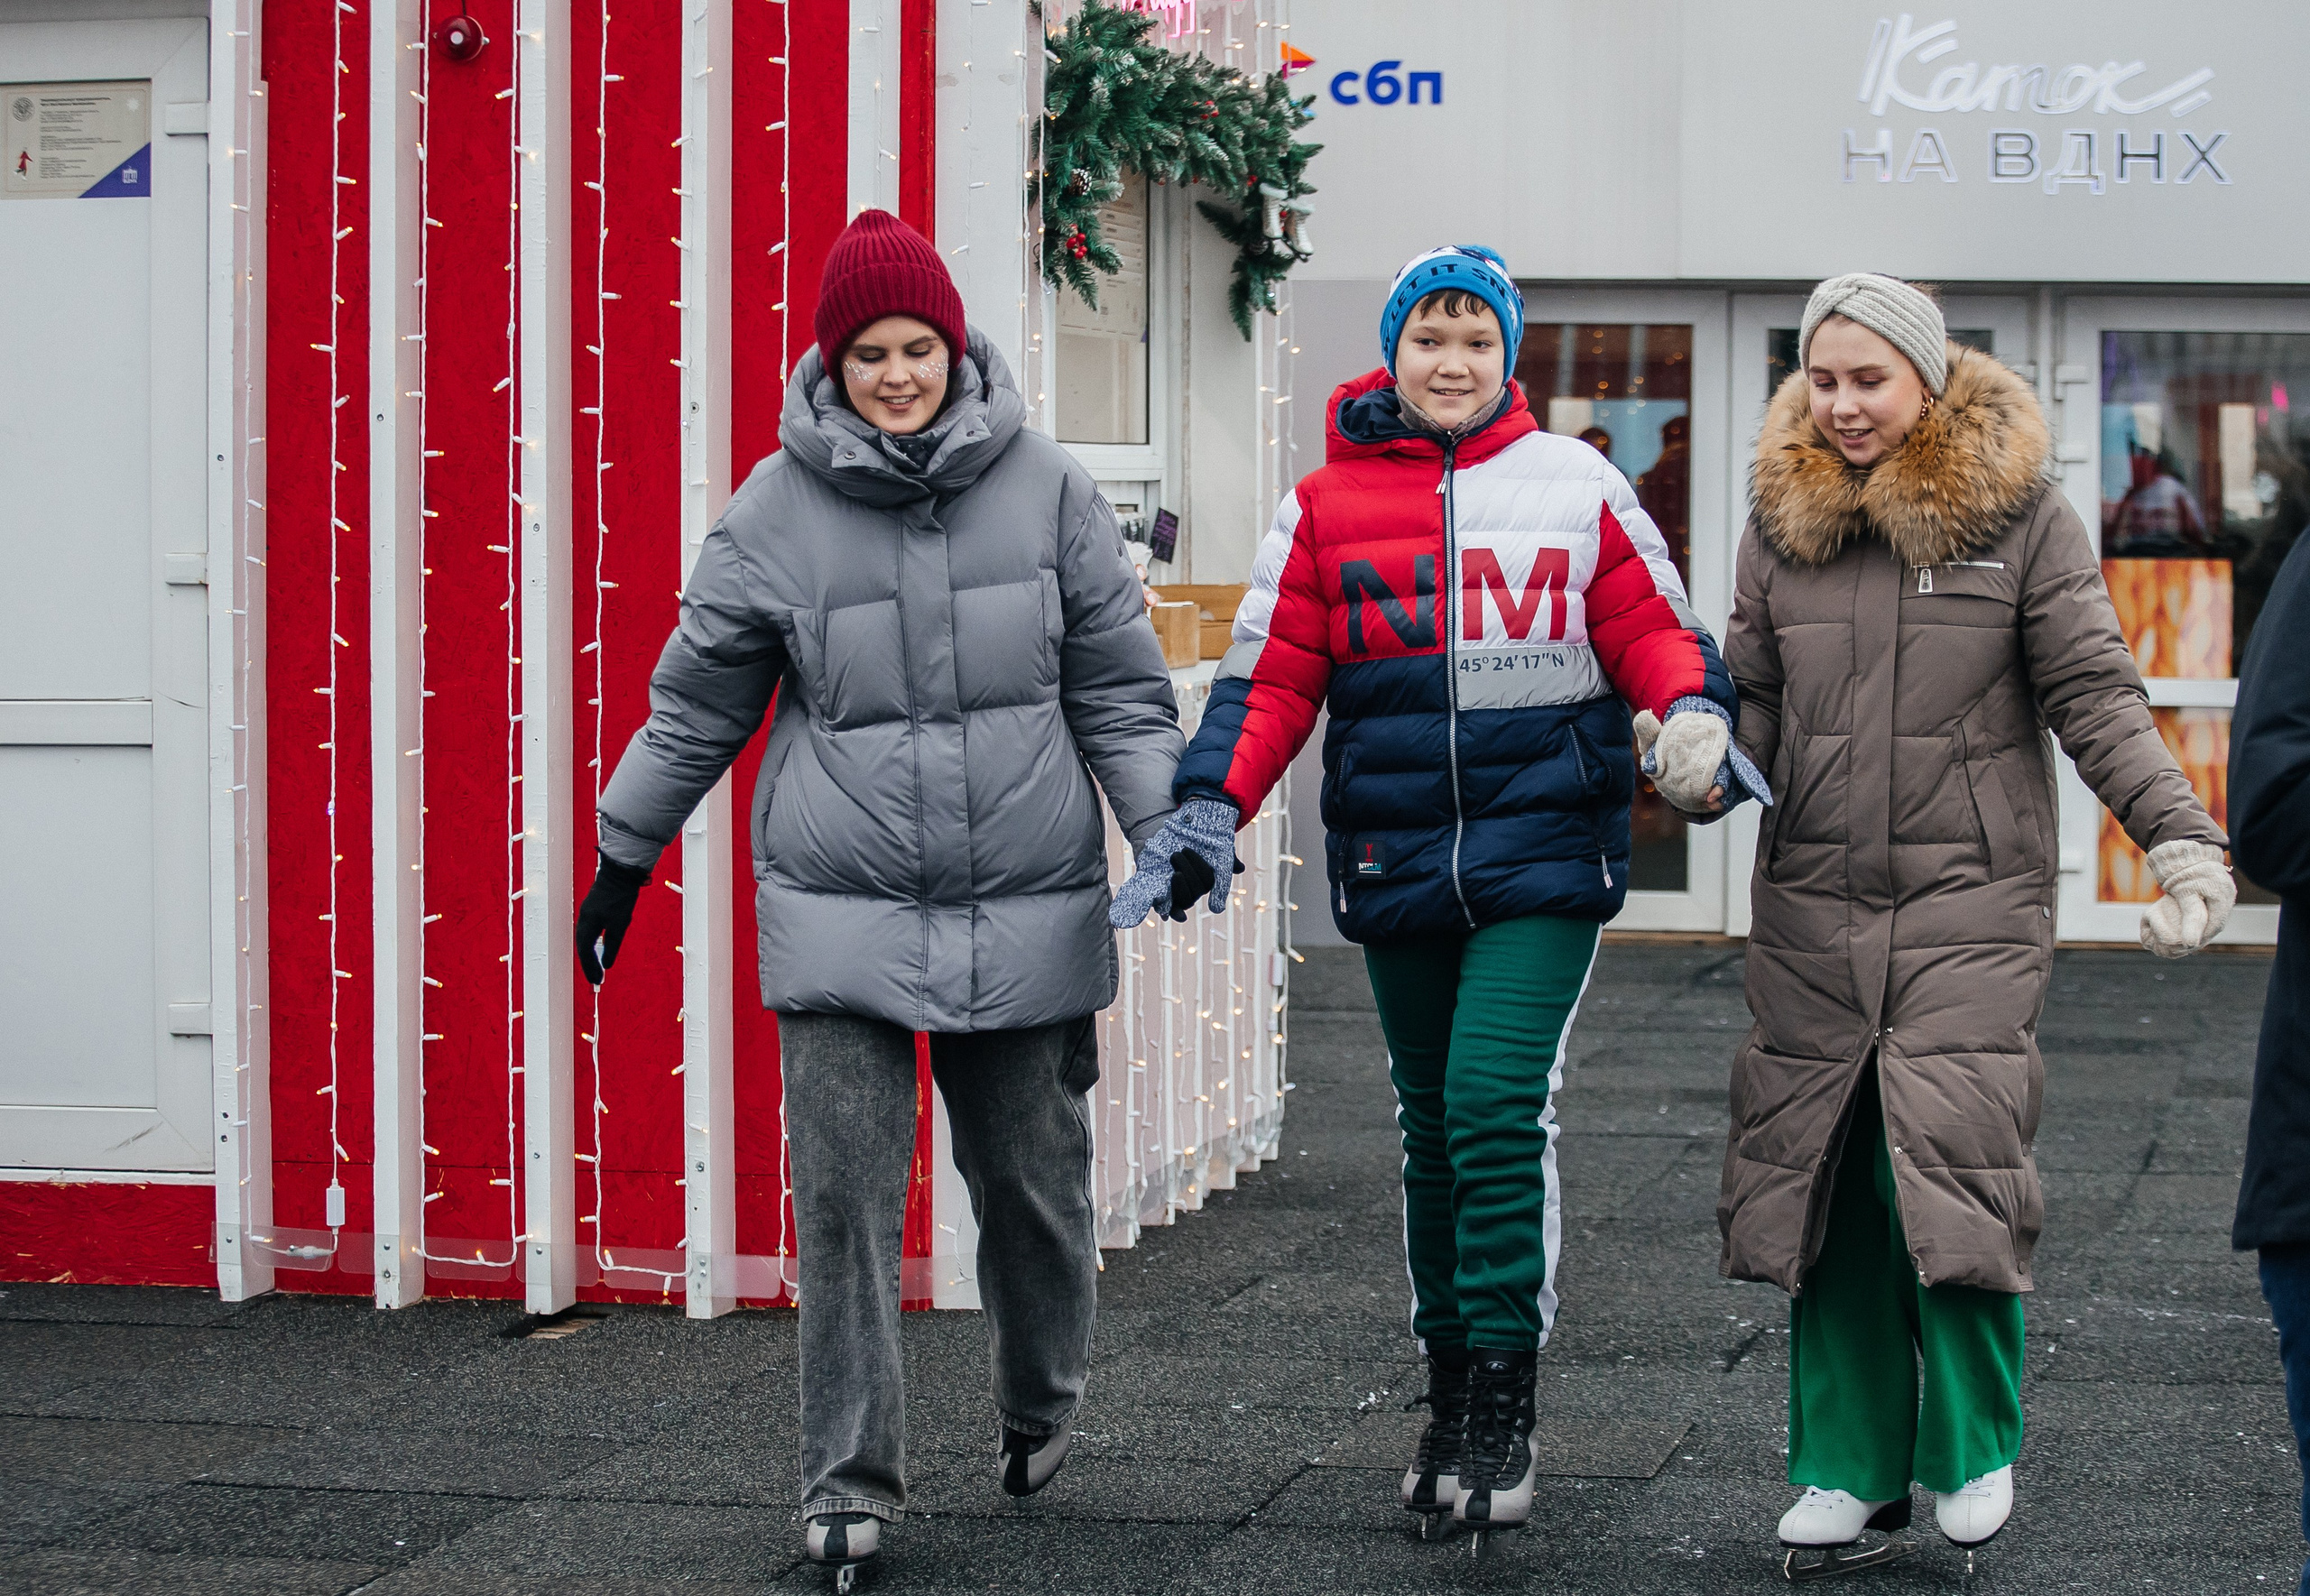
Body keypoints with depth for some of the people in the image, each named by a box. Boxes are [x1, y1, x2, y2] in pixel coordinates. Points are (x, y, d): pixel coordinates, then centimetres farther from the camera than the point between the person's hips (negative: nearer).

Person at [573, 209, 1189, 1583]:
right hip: (841, 912, -1)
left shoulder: (1045, 487, 2)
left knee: (1032, 1176, 10)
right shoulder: (778, 508, 0)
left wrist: (1172, 828, 0)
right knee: (847, 1194, -6)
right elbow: (699, 699, 9)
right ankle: (852, 1480, 4)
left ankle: (1042, 1404, 36)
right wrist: (624, 856, 14)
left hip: (1025, 907, 1)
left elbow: (1118, 684, 7)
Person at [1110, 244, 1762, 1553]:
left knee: (1497, 1102, -16)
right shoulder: (1329, 504, 6)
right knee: (1437, 1129, 10)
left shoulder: (1577, 486, 5)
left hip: (1545, 852, -2)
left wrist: (1694, 720, -11)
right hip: (1395, 861, 2)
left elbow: (1652, 625, 8)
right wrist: (1208, 812, -7)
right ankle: (1453, 1399, 20)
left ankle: (1506, 1401, -6)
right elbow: (1273, 674, 4)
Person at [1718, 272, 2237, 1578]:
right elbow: (1754, 694, 13)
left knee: (1957, 1167, -11)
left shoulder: (2021, 513, -2)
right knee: (1820, 1179, 3)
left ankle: (1976, 1454, 9)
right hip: (1814, 900, 4)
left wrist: (2181, 836, -15)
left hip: (1973, 899, -3)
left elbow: (2095, 693, -3)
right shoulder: (1783, 518, 9)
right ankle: (1851, 1469, 16)